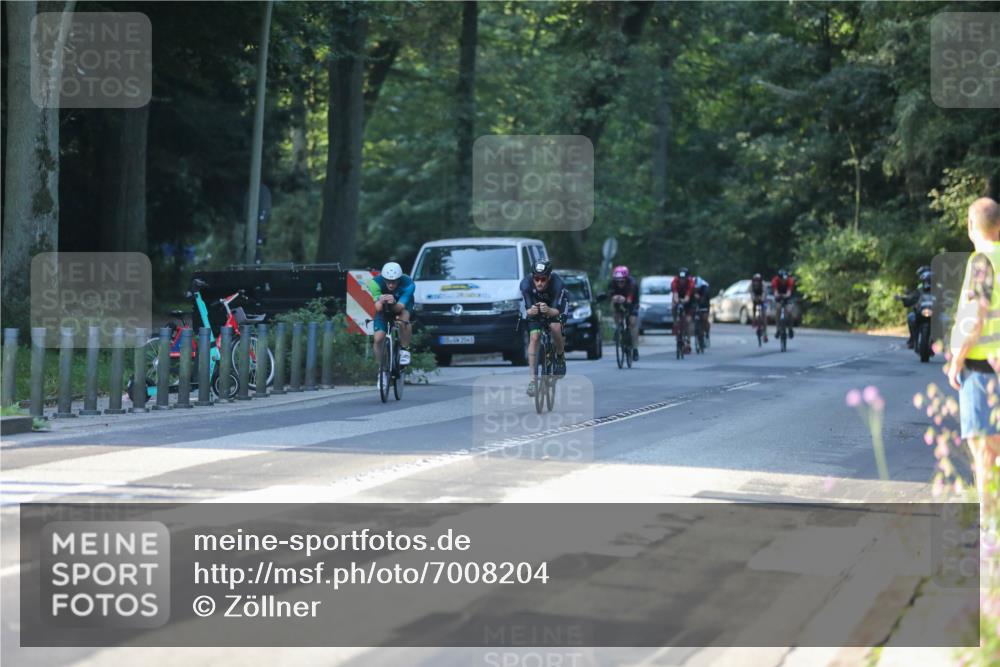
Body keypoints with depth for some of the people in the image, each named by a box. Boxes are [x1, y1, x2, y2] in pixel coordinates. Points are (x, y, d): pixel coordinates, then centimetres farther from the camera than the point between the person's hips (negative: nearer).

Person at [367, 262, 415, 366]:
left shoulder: (408, 284, -35)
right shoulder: (376, 282, -33)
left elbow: (400, 307, -43)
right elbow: (378, 308, -38)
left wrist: (393, 303, -65)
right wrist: (380, 301, -61)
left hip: (402, 305, -2)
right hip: (384, 308, 2)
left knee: (403, 320, -36)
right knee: (378, 339, -11)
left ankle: (404, 350, -16)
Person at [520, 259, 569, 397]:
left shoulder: (558, 284, -37)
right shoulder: (526, 284, -33)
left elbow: (558, 311, -37)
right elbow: (526, 309, -30)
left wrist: (549, 311, -59)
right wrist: (530, 311, -54)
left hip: (554, 309, -1)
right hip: (534, 308, 1)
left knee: (555, 327, -29)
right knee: (534, 338, -16)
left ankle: (560, 357, 2)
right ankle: (533, 379, -14)